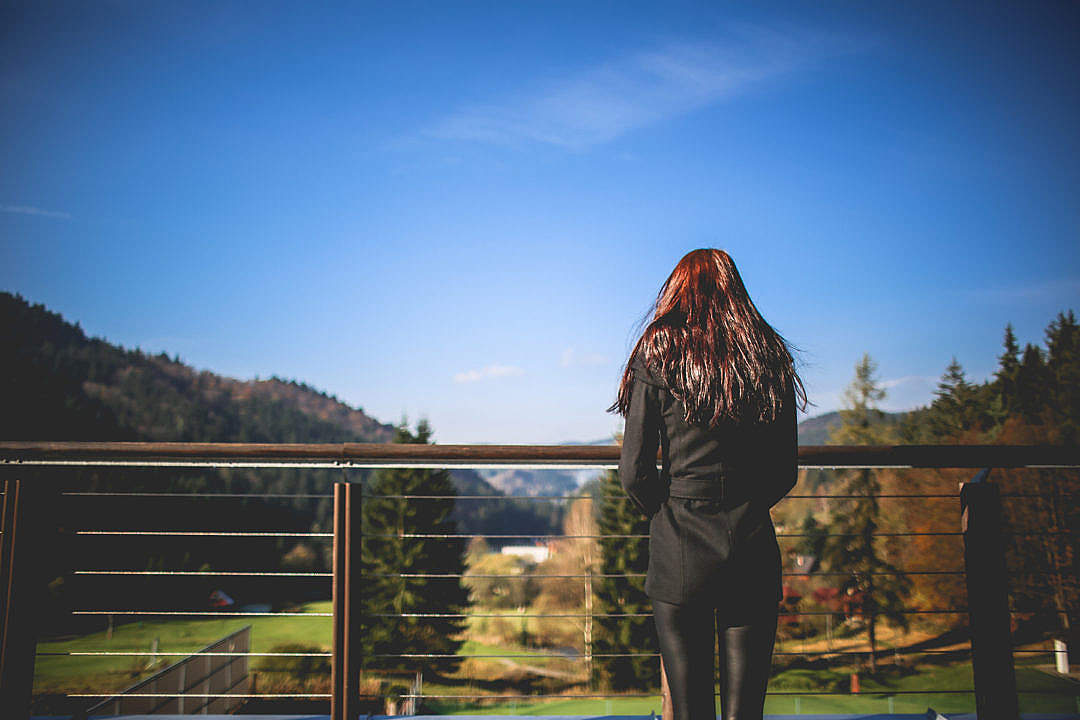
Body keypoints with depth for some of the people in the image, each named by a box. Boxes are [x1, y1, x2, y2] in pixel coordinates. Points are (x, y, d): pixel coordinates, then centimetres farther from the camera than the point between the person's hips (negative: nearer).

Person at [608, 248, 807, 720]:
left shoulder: (657, 354, -3)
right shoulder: (769, 355, 5)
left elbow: (634, 474, -5)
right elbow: (785, 472, 9)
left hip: (680, 556, -2)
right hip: (753, 552, 3)